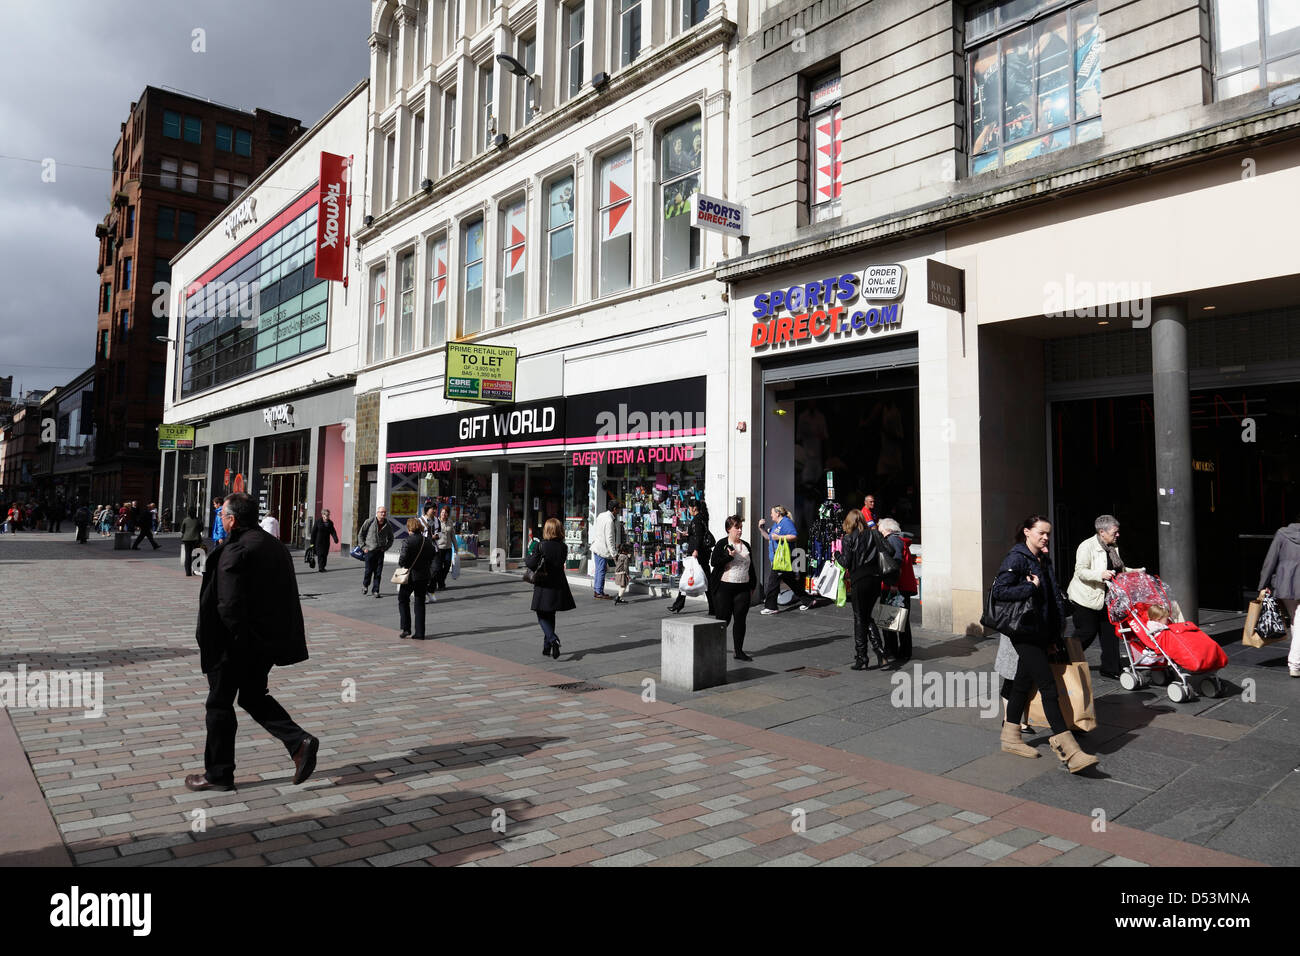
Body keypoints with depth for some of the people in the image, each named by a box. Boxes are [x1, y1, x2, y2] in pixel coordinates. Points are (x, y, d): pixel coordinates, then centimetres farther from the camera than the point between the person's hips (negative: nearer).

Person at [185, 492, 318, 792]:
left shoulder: (234, 551, -18)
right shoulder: (275, 546, 9)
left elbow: (229, 604, -25)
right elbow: (287, 598, 13)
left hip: (236, 643, -8)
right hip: (269, 641, 8)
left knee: (220, 703, 8)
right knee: (253, 697, 20)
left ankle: (218, 774, 20)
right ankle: (299, 741, 4)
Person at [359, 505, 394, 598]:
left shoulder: (387, 525, 5)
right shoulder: (369, 522, -4)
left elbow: (390, 539, 19)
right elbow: (361, 534, 3)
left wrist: (385, 548, 5)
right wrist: (364, 547, -2)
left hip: (380, 552, 2)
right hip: (369, 551, -2)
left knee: (378, 573, 0)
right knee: (368, 571, 3)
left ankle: (376, 591, 7)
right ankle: (365, 585, 31)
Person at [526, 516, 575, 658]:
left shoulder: (542, 546, -14)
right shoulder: (564, 547, -1)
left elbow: (532, 564, -15)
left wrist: (527, 559, 8)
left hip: (544, 585, -5)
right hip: (558, 585, 5)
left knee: (542, 616, 5)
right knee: (551, 615, 17)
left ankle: (553, 639, -18)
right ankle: (547, 647, 23)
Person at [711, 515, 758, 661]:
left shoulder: (746, 545, 14)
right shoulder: (721, 544, -1)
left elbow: (751, 567, 18)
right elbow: (713, 562, -9)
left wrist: (752, 587, 15)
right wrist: (729, 556, -19)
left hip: (743, 588, 4)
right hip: (724, 588, -4)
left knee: (740, 619, 2)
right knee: (723, 619, 0)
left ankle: (738, 651, 10)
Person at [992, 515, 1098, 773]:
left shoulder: (1044, 561, 15)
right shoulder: (1016, 558, -11)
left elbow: (1054, 599, 18)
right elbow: (999, 591, -20)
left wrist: (1055, 635, 13)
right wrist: (1031, 587, -17)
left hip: (1039, 634, 8)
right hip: (1024, 633, -8)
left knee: (1023, 684, 15)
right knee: (1048, 687, -11)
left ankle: (1010, 738, 27)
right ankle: (1069, 752, -12)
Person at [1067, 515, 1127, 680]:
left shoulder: (1112, 548, 10)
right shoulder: (1087, 546, -16)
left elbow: (1119, 570, 27)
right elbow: (1080, 571, -22)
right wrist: (1100, 575, -35)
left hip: (1106, 599, 8)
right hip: (1086, 598, -8)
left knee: (1110, 632, 7)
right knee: (1087, 633, -3)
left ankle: (1110, 668, 15)